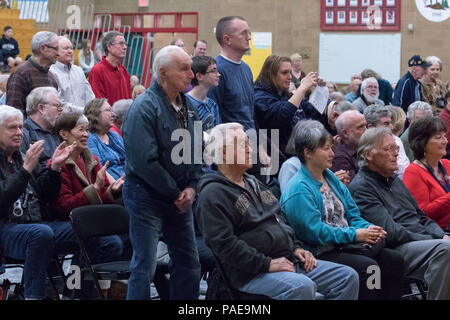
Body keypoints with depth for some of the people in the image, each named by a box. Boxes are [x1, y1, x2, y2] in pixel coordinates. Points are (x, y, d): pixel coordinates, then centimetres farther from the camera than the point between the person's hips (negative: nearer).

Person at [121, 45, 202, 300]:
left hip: (180, 198, 8)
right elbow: (145, 162, -23)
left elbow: (197, 151, 14)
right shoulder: (145, 107, -17)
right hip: (147, 196, -8)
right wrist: (175, 193, -16)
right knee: (145, 267, -5)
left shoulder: (187, 106, 8)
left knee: (189, 264, 13)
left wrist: (192, 187, -2)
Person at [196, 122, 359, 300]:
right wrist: (267, 264, -19)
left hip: (288, 260, 9)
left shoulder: (253, 183, 22)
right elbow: (224, 243, -18)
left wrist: (296, 247, 11)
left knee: (348, 277, -2)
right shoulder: (213, 194, -8)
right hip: (251, 273, -9)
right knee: (302, 287, -36)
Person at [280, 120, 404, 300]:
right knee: (367, 266, -28)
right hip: (319, 255, -9)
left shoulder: (331, 178, 18)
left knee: (393, 260, -7)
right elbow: (313, 230, -21)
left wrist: (367, 229, -5)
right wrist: (354, 235, -19)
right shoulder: (298, 189, -12)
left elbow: (352, 215, 18)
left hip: (345, 247, 9)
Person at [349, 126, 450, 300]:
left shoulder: (395, 180, 24)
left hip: (422, 239, 9)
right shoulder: (361, 187, -6)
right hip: (396, 249, -9)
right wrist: (435, 240, -13)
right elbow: (390, 232, -14)